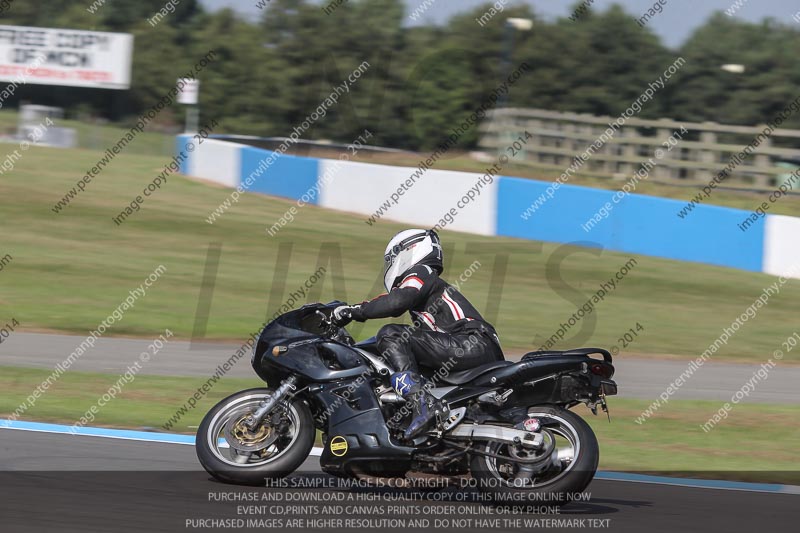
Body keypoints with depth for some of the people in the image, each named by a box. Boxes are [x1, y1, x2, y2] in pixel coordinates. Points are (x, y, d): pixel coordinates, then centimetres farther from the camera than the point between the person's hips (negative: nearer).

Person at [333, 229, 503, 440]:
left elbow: (397, 301, -17)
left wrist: (355, 311, -9)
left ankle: (420, 402, -32)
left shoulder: (420, 273, 4)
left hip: (472, 342, -10)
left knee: (392, 335, -16)